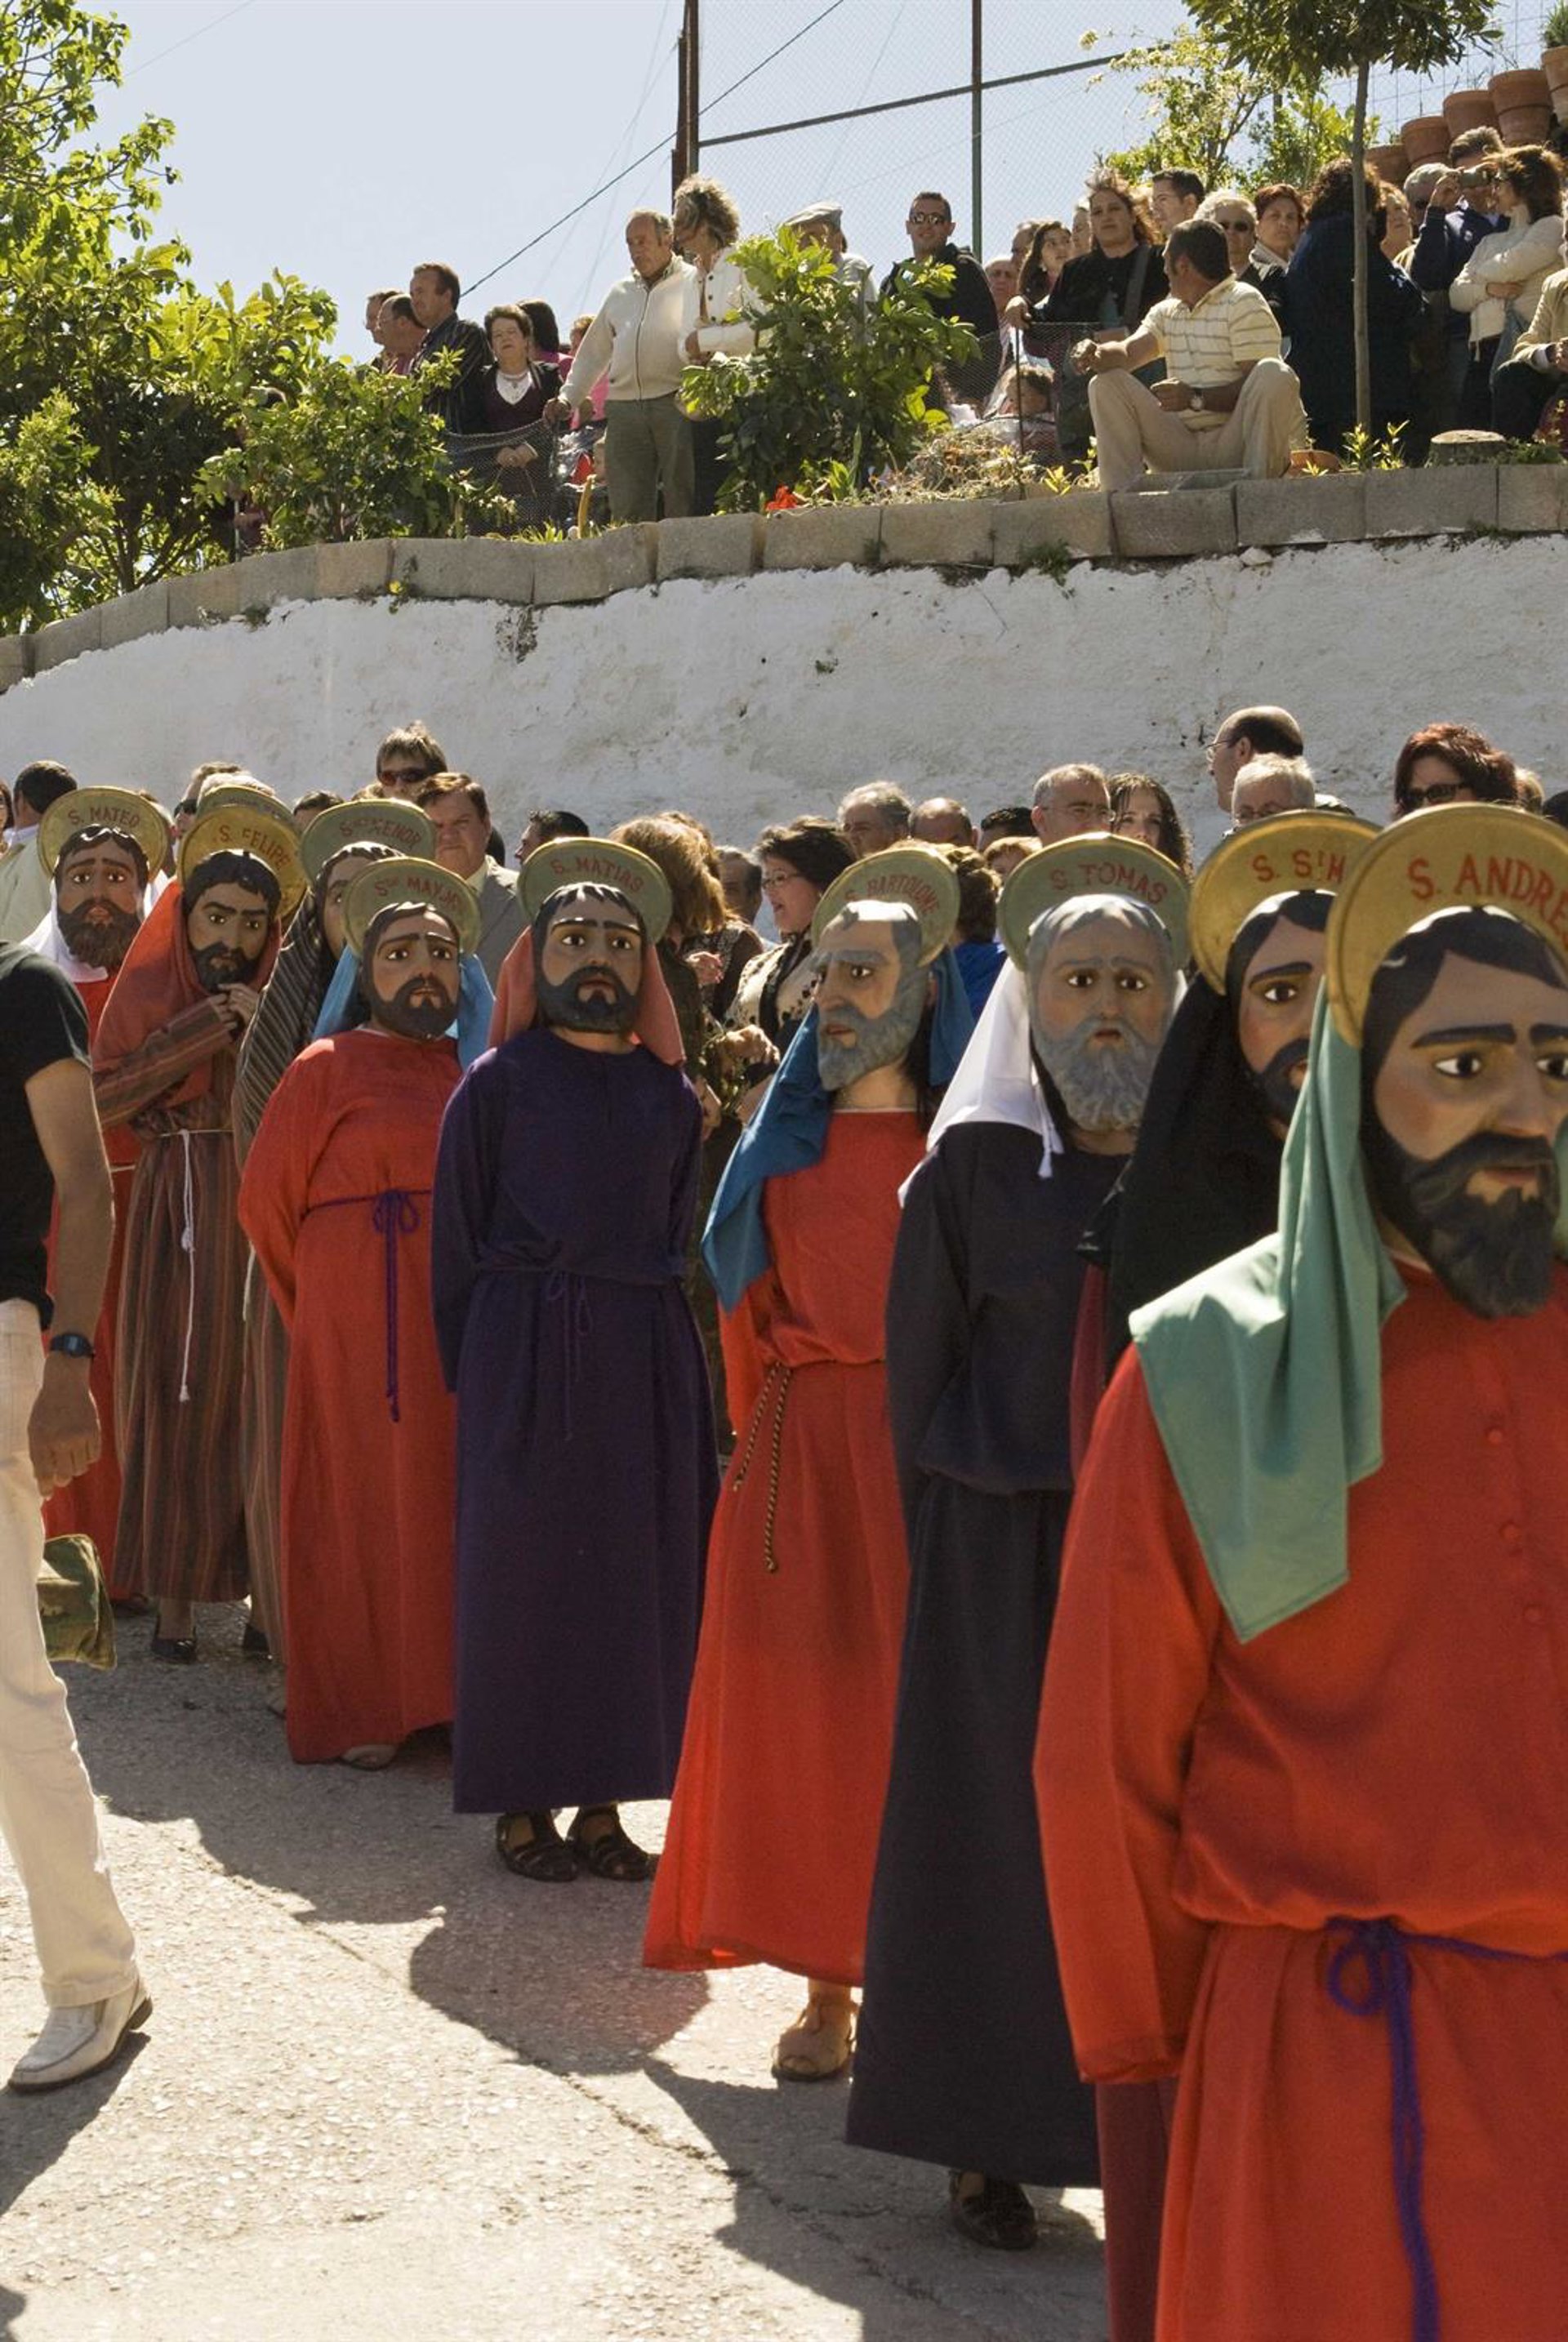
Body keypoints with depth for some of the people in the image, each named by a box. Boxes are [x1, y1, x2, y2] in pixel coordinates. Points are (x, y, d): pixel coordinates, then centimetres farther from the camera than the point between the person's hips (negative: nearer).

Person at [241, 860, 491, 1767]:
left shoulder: (478, 1071, 13)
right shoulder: (329, 1068, 0)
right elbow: (268, 1204, 2)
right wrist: (321, 1308, 8)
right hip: (364, 1322, -4)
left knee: (462, 1500, 3)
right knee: (367, 1498, -1)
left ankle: (447, 1697, 12)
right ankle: (359, 1715, 6)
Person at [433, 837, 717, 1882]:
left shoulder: (670, 1093, 11)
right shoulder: (499, 1083, 0)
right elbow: (457, 1236, 1)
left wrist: (663, 1342, 6)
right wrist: (471, 1369, -4)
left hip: (648, 1356, 4)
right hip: (525, 1352, -4)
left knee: (639, 1570, 4)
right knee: (523, 1564, -1)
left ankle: (603, 1799, 13)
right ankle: (522, 1803, 8)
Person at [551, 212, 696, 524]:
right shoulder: (620, 293, 24)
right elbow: (593, 351, 26)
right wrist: (568, 397, 16)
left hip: (676, 406, -5)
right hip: (624, 409, 5)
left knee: (683, 504, -6)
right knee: (628, 509, -1)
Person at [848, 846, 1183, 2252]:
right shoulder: (977, 1160, -2)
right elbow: (919, 1360, 1)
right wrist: (943, 1539, -1)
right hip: (1005, 1549, -2)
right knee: (999, 1829, 4)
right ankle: (985, 2137, 14)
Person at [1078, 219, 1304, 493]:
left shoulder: (1244, 302, -2)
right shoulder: (1166, 312, 20)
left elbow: (1257, 387, -14)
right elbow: (1128, 353, 1)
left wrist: (1197, 399, -26)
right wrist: (1096, 355, -22)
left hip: (1234, 445, -5)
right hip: (1182, 446, 6)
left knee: (1274, 375, -30)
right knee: (1106, 384, -4)